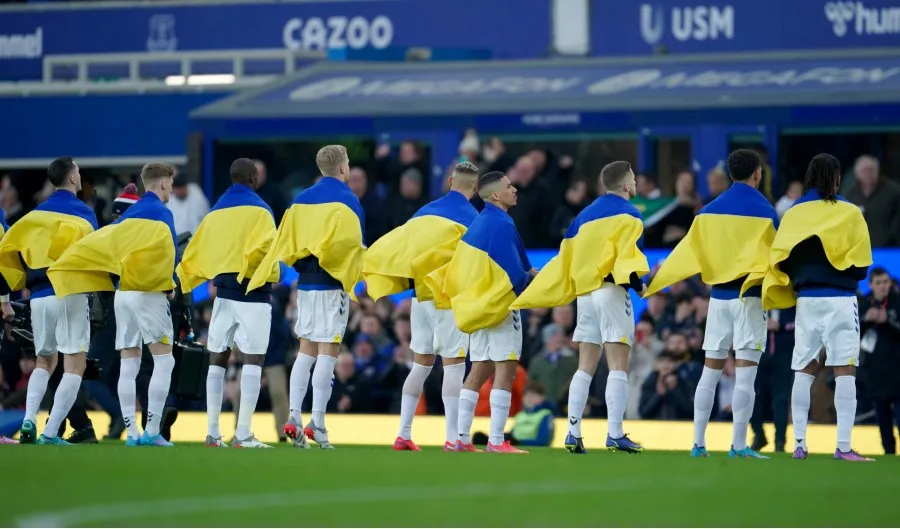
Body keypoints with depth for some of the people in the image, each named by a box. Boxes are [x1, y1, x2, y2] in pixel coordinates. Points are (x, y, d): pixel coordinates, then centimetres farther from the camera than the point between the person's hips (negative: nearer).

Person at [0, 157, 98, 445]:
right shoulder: (82, 212, -1)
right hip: (69, 294, -5)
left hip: (39, 297, 5)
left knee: (44, 363, 20)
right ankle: (50, 433, -12)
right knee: (74, 365, -1)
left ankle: (29, 420, -2)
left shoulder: (35, 214, 13)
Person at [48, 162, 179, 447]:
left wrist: (118, 280, 8)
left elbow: (99, 244, 9)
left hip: (122, 293, 7)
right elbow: (168, 252, -16)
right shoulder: (161, 212, -6)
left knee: (128, 365, 6)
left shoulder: (128, 215, 15)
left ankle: (131, 432, 4)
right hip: (149, 293, -7)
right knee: (164, 361, -5)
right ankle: (152, 431, -13)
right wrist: (170, 284, -5)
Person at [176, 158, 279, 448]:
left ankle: (212, 432, 9)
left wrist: (184, 280, 20)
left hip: (223, 293, 6)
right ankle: (243, 435, -13)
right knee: (253, 360, -5)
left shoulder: (215, 213, 11)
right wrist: (268, 272, -6)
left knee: (217, 360, 11)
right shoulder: (259, 210, -6)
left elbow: (195, 252, 9)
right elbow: (264, 247, -22)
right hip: (252, 293, -6)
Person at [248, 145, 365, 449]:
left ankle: (294, 416, 1)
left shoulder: (301, 200, 10)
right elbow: (353, 244, -14)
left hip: (305, 284, 6)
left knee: (306, 350, 12)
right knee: (328, 352, -5)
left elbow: (285, 243, 6)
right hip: (333, 285, -6)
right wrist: (356, 273, 2)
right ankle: (317, 423, -9)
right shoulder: (347, 200, -7)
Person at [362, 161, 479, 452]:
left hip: (421, 295, 6)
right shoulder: (471, 217, -6)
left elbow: (397, 246, 8)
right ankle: (452, 439, -8)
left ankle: (403, 435, 10)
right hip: (449, 299, -6)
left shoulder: (426, 211, 10)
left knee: (420, 365, 12)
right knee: (454, 366, -3)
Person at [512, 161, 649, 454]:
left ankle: (573, 433, 3)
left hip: (584, 293, 6)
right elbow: (629, 251, -17)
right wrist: (634, 279, -31)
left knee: (585, 367, 9)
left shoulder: (584, 216, 17)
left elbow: (564, 260, 16)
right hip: (612, 291, -6)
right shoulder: (628, 214, -1)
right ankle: (615, 434, -13)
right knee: (618, 367, -6)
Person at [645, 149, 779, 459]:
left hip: (718, 295, 5)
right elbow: (774, 256, -9)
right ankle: (738, 445, -7)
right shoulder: (763, 210, -7)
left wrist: (656, 284, 12)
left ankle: (698, 443, 9)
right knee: (745, 375, -4)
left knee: (710, 372, 10)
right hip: (750, 296, -5)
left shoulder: (711, 210, 6)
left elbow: (689, 251, 6)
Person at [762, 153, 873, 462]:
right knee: (845, 372, -4)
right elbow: (861, 262, -5)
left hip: (806, 300, 4)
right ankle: (844, 446, -11)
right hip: (840, 300, -4)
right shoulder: (849, 213, -6)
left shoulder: (793, 214, 5)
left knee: (804, 371, 10)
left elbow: (780, 259, 0)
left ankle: (799, 444, 8)